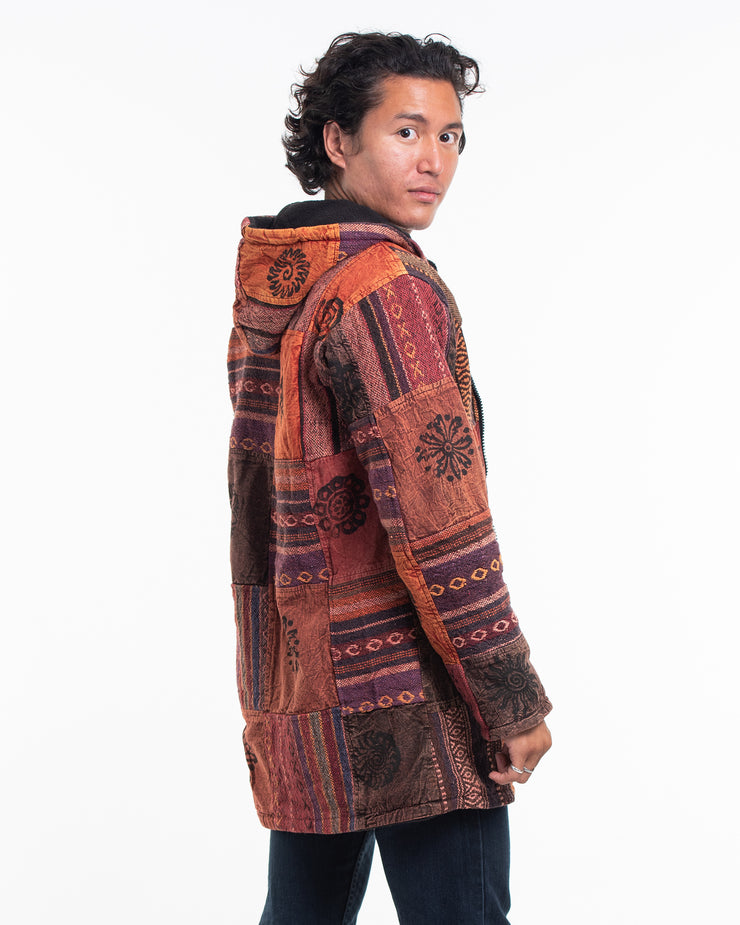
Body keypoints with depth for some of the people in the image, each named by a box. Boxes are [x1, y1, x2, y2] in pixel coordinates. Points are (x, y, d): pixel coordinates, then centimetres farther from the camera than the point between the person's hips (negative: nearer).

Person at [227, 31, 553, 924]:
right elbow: (436, 523, -21)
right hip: (403, 690, -9)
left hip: (289, 670, 9)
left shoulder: (267, 287, 11)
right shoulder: (387, 288, -16)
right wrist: (514, 702, -15)